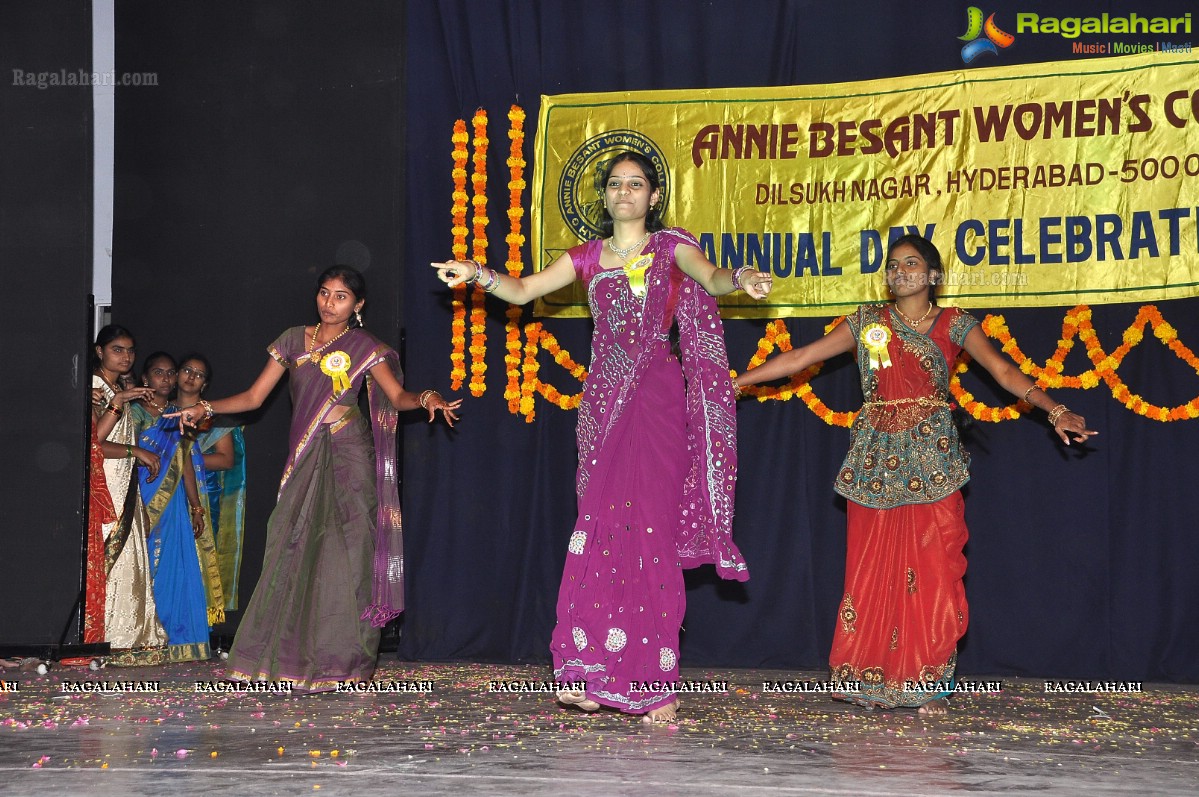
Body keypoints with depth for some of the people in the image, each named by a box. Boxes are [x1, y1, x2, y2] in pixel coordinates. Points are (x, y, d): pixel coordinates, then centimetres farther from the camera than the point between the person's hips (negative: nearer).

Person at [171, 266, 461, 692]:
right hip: (305, 461, 4)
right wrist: (206, 408, 0)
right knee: (293, 553, 0)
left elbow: (397, 396, -6)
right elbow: (254, 396, 12)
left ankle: (338, 661, 0)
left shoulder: (364, 347, 3)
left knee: (341, 554, -6)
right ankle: (288, 656, 4)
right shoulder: (294, 340, 12)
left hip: (347, 460, -3)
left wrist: (426, 398, -26)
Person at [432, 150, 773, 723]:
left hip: (656, 401, -3)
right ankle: (595, 674, 0)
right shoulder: (589, 257, 15)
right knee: (599, 529, -2)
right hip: (604, 400, 3)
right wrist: (478, 274, -9)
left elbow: (710, 279, -12)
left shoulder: (670, 247, 6)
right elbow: (522, 290, 10)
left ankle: (652, 680, -4)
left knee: (650, 528, -7)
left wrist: (741, 279, -34)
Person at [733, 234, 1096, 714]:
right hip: (876, 458, 2)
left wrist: (1054, 410, -18)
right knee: (872, 571, 0)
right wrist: (735, 383, 7)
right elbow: (799, 358, 10)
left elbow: (1004, 372, -4)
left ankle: (930, 683, 2)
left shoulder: (953, 325, 5)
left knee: (932, 570, -5)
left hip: (932, 459, -1)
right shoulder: (867, 322, 10)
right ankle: (873, 679, 7)